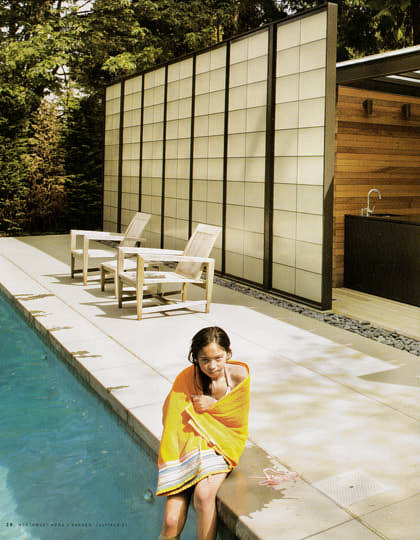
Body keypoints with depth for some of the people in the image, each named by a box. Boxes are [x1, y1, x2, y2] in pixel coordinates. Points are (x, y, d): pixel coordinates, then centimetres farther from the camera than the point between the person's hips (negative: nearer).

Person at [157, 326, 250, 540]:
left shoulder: (239, 375, -8)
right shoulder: (186, 379, -10)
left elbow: (238, 418, 1)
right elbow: (174, 423, -2)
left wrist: (212, 405, -13)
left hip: (222, 445, 0)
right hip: (190, 447, 0)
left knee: (203, 495, -30)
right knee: (171, 522, -14)